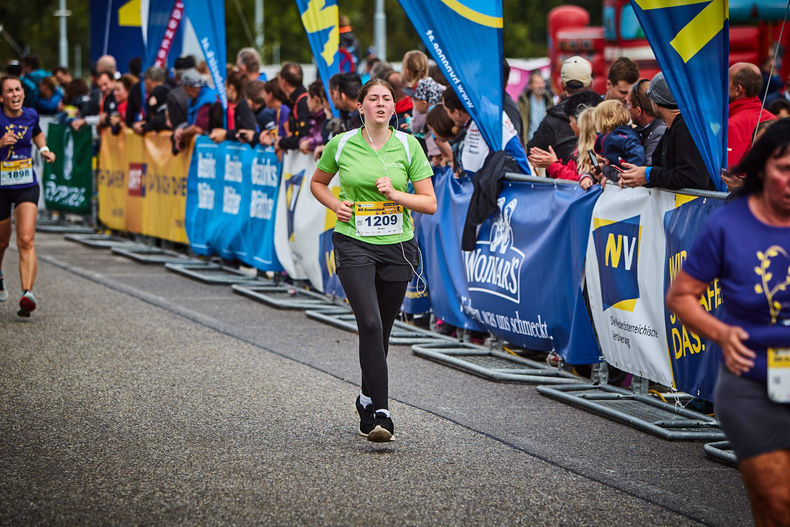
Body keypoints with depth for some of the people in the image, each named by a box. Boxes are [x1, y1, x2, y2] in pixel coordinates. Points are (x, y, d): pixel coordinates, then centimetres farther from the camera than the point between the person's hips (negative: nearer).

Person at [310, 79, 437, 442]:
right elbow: (317, 183, 18)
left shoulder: (408, 146, 1)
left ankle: (368, 399, 34)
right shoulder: (341, 145, 0)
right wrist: (336, 205, -1)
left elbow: (430, 203, 1)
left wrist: (395, 194, -15)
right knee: (370, 323, -19)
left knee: (382, 330, 10)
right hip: (354, 245, -2)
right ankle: (380, 413, -21)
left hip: (397, 247, 2)